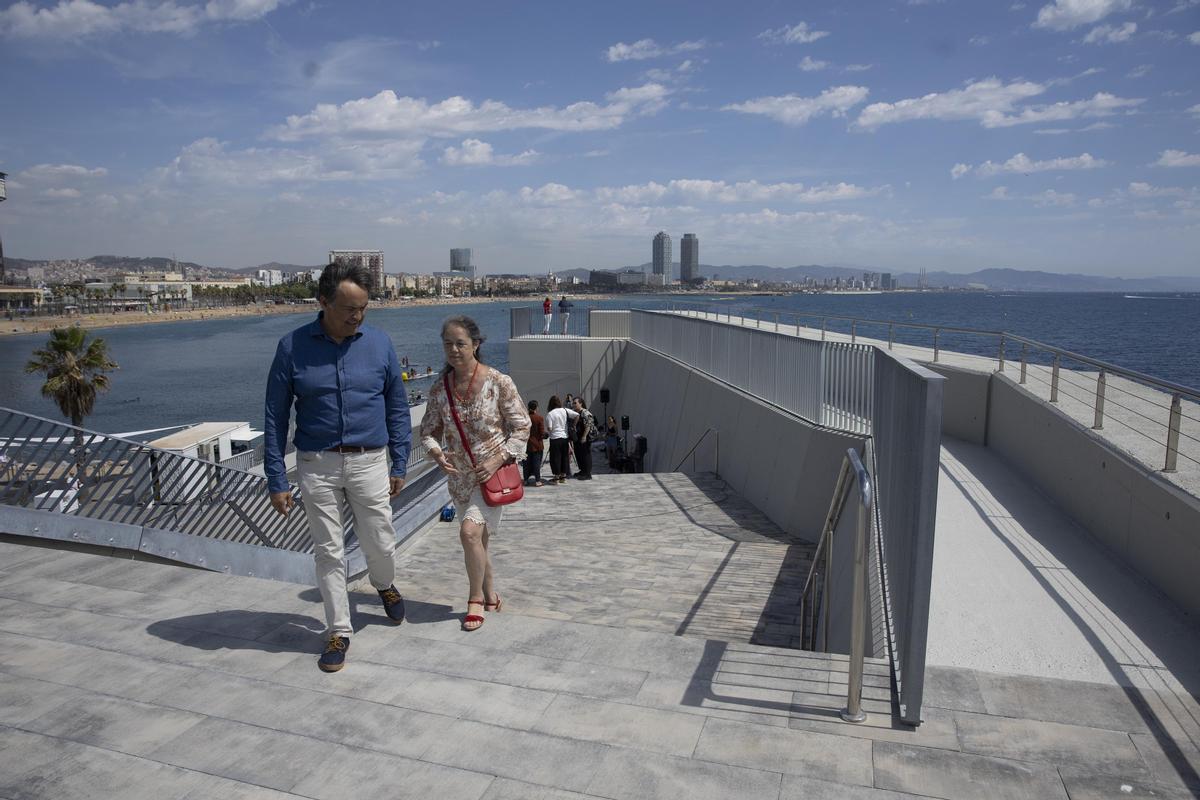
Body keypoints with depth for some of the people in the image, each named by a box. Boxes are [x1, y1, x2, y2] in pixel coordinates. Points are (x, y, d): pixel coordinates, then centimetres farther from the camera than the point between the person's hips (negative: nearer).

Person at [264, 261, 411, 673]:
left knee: (380, 544, 10)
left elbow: (397, 407, 6)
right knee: (328, 553, 7)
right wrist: (277, 481, -3)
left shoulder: (379, 343, -2)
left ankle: (384, 585, 44)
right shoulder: (293, 347, -5)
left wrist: (399, 464, 4)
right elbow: (275, 418, -1)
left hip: (370, 462, 1)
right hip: (317, 465, 0)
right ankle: (338, 632, 24)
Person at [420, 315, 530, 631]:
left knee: (470, 532, -20)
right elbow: (428, 429, 9)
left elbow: (522, 427, -7)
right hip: (460, 476, 5)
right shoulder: (439, 388, 0)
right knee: (477, 540, 14)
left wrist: (499, 458, -17)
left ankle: (476, 597, 3)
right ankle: (491, 596, 35)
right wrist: (436, 452, -12)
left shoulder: (499, 383, -13)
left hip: (494, 472, -5)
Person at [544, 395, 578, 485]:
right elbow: (577, 415, -1)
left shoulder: (550, 414, -11)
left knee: (555, 457, 3)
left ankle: (557, 478, 6)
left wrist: (547, 427, 7)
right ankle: (563, 476, 20)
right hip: (565, 437, 4)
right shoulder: (565, 410, 0)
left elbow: (549, 428, -15)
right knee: (565, 456, 13)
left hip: (555, 438, -4)